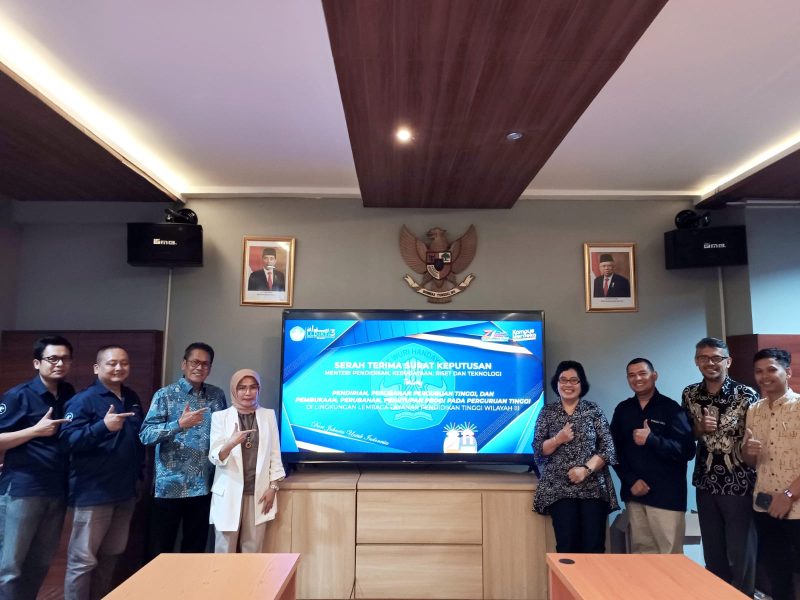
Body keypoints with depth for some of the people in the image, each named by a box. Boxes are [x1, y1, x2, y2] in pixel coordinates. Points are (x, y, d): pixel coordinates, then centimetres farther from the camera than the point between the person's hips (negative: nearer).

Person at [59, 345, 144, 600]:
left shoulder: (132, 398, 10)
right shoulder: (83, 400, -11)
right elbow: (68, 439, -22)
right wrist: (103, 426, -36)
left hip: (125, 490, 7)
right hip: (94, 491, -7)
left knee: (111, 555, 19)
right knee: (83, 559, 2)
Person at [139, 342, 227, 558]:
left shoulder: (217, 395, 7)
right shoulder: (165, 395, -4)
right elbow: (145, 435, -12)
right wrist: (179, 424, -25)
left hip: (203, 486, 3)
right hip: (170, 486, -3)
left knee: (196, 550, 13)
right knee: (160, 551, 7)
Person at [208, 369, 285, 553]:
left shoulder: (268, 415, 5)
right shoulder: (220, 416, -1)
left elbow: (275, 454, 6)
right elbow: (215, 458, -7)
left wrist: (273, 486, 0)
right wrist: (230, 444, -27)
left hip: (258, 493, 2)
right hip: (229, 494, -1)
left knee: (253, 551, 7)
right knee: (225, 551, 5)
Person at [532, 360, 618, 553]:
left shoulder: (594, 410, 4)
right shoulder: (547, 412, 6)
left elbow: (608, 448, -1)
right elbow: (538, 450, 3)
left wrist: (586, 469, -13)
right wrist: (558, 439, -14)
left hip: (593, 488, 0)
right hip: (559, 489, 0)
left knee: (594, 546, -4)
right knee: (567, 545, -5)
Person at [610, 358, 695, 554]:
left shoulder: (671, 408, -5)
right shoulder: (622, 410, 8)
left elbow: (687, 450, -12)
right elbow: (615, 449, 9)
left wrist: (651, 440, -22)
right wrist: (630, 480, -3)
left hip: (666, 495, -4)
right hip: (634, 493, 4)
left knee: (670, 554, 1)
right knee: (641, 551, 11)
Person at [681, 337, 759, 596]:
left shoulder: (746, 395, -11)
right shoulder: (690, 394, 2)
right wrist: (700, 429, -8)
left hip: (739, 484, -4)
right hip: (705, 482, 4)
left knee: (741, 553, 7)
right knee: (712, 552, 15)